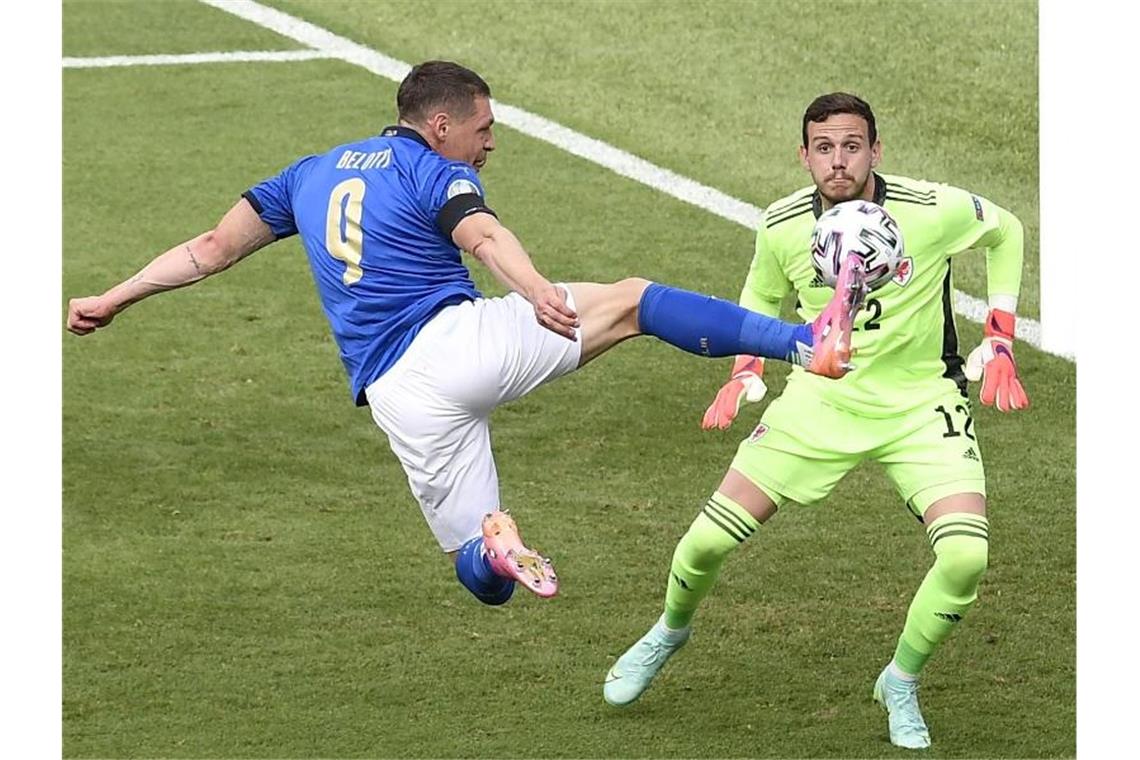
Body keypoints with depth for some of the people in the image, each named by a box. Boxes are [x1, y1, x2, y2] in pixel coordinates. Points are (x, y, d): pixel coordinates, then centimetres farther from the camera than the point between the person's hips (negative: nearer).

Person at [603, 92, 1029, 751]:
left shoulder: (933, 211, -20)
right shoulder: (782, 227, -11)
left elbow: (1005, 232, 2)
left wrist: (999, 344, -2)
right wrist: (745, 374, -2)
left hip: (922, 405, -2)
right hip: (819, 402, 2)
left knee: (967, 556, -23)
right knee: (708, 541, -5)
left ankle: (901, 683, 5)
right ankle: (671, 632, 32)